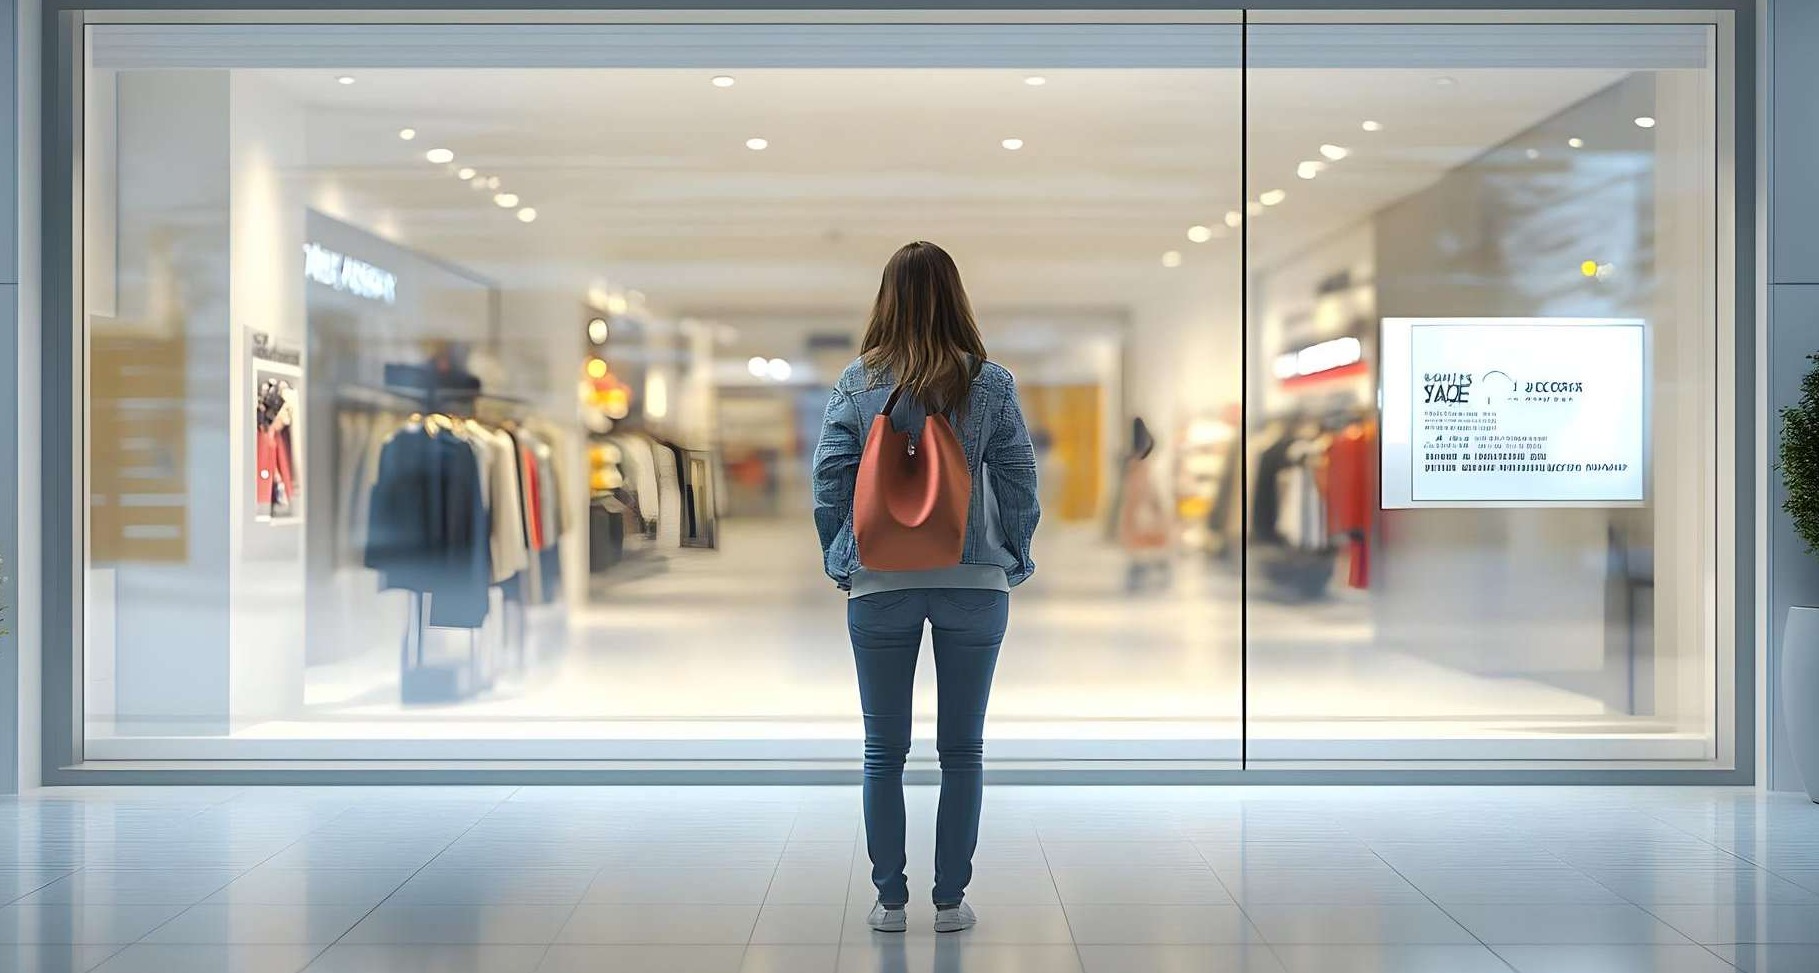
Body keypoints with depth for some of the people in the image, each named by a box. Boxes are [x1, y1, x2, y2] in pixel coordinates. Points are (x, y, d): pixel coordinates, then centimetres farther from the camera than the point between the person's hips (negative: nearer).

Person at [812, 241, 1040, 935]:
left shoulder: (857, 382, -3)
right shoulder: (991, 384, -3)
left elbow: (830, 481, -3)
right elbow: (1019, 484, -1)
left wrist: (839, 562, 10)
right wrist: (1013, 564, 12)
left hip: (881, 585, 0)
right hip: (975, 583, 0)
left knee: (884, 751, 10)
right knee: (963, 749, 10)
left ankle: (890, 899, 14)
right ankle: (951, 901, 14)